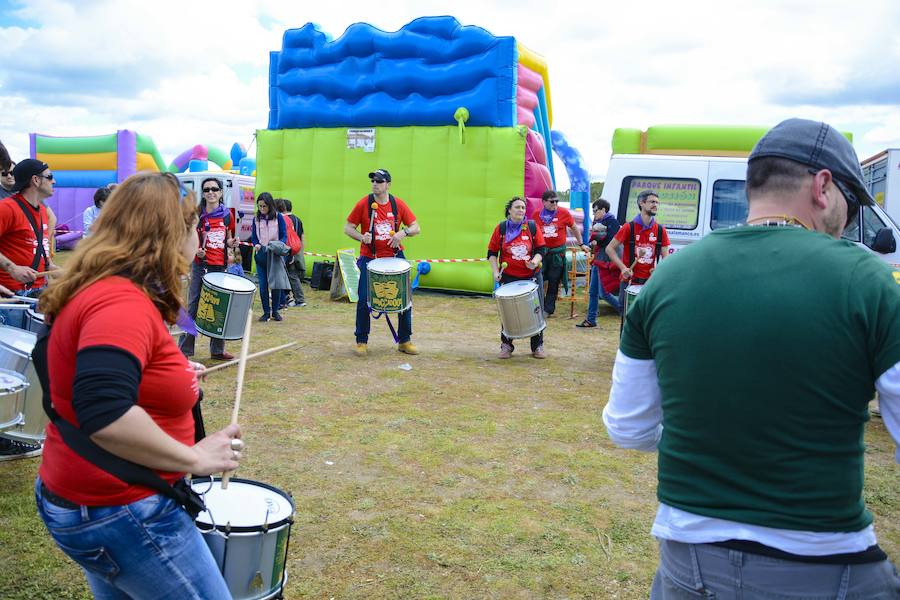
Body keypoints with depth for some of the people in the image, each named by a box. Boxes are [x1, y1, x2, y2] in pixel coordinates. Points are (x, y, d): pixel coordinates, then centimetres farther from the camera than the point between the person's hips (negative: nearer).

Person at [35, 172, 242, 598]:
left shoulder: (102, 290, 7)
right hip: (118, 514, -10)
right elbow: (104, 414, -39)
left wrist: (172, 375, 15)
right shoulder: (122, 302, -26)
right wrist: (194, 457, -28)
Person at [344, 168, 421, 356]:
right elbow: (348, 228, 0)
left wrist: (404, 232, -17)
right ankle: (361, 341, 12)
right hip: (369, 259, -2)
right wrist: (361, 237, -19)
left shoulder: (398, 204, 0)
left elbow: (416, 228, 4)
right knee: (364, 300, -6)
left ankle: (404, 341, 19)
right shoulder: (363, 204, -5)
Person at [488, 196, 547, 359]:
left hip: (532, 276, 1)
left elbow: (541, 249, 1)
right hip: (509, 277, 0)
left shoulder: (533, 226, 0)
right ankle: (506, 345, 17)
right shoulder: (501, 228, 0)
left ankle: (538, 346, 16)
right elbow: (492, 252, 4)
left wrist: (535, 261, -19)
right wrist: (495, 271, -9)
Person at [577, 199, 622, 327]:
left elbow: (611, 241, -19)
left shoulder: (612, 222, -9)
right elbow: (593, 239, 11)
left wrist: (597, 242, -7)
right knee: (592, 292, 9)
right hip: (597, 260, 9)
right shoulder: (598, 222, 16)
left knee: (604, 293, -8)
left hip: (607, 261, -9)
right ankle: (591, 320, 15)